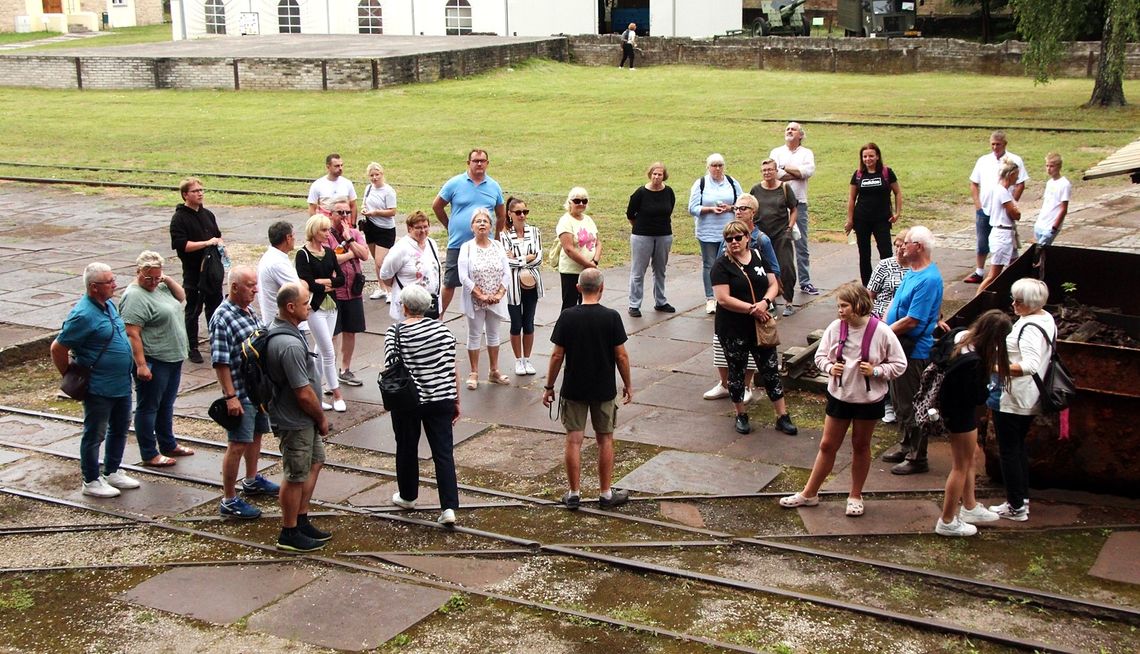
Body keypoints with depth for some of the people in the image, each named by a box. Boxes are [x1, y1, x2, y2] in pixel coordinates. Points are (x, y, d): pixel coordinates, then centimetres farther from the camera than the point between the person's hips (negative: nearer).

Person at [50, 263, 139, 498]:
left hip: (121, 383, 9)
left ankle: (112, 472, 35)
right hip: (99, 388, -9)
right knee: (94, 435, 5)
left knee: (120, 428, 20)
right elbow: (58, 348, -18)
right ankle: (91, 481, 18)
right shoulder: (83, 315, -22)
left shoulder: (109, 304, 5)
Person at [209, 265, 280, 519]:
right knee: (237, 445, -4)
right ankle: (229, 501, 4)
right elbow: (220, 362, -21)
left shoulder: (248, 312, 9)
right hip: (241, 393, -9)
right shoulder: (222, 318, -19)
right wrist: (230, 396, -23)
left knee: (256, 435, 23)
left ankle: (252, 481, 42)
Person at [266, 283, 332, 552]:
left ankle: (301, 521, 34)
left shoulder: (278, 329, 3)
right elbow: (304, 393, -27)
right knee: (296, 477, 4)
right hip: (295, 421, -10)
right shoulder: (290, 345, -31)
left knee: (314, 463, 22)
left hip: (304, 419, 10)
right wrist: (322, 419, -10)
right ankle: (289, 534, 19)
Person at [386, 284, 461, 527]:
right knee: (443, 453, 3)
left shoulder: (395, 332, -9)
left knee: (407, 450, 18)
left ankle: (407, 497, 35)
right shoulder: (441, 329, -1)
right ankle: (449, 507, -5)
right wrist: (456, 401, 9)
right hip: (441, 400, 2)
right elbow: (453, 369, 0)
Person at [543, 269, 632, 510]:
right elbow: (621, 356, -7)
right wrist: (628, 385, 6)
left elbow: (557, 356, -7)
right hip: (604, 390, 0)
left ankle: (574, 494, 13)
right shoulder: (611, 317, -11)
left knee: (574, 440, 7)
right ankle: (605, 494, 18)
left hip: (573, 390, 0)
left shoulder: (567, 317, -10)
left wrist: (549, 386, 4)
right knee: (605, 439, 12)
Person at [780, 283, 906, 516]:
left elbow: (899, 364, -9)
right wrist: (829, 367, -16)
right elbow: (820, 356, 4)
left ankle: (855, 496, 30)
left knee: (861, 446, 15)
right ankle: (809, 493, 22)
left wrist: (876, 371, -22)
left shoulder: (881, 332, -17)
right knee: (827, 445, 10)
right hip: (839, 396, 2)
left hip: (868, 399, -2)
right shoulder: (835, 328, -9)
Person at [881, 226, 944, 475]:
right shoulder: (913, 272, 8)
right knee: (900, 400, 20)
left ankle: (917, 457, 11)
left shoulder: (928, 280, -24)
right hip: (899, 346, 10)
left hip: (914, 350, -10)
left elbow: (911, 321, -25)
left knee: (911, 405, 0)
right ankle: (907, 446, 34)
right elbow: (895, 302, 15)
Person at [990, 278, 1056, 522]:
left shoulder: (1030, 328, -23)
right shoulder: (1047, 320, 8)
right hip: (1030, 401, 10)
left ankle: (1016, 507, 6)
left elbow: (1031, 365, -34)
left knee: (1008, 451, 0)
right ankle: (1022, 498, 28)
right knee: (1018, 447, 21)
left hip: (1011, 400, -10)